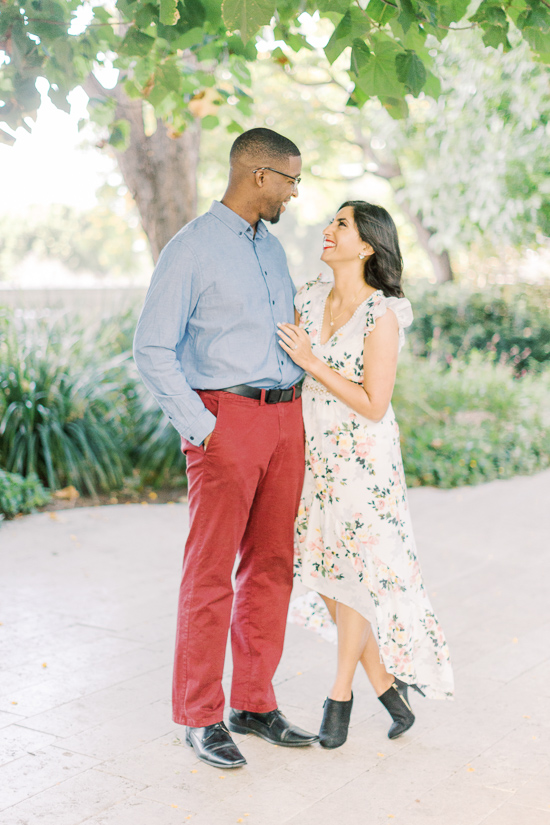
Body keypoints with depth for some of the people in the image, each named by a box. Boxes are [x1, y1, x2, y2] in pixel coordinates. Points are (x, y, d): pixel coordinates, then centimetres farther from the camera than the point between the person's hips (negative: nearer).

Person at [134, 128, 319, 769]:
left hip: (284, 416, 7)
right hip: (226, 416, -7)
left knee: (270, 565, 10)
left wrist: (297, 412, 14)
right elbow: (152, 349, -10)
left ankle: (253, 703, 22)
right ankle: (199, 716, 12)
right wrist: (200, 427, -14)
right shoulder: (191, 249, -7)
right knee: (210, 571, -1)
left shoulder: (272, 247, 16)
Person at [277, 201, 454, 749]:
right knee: (327, 575, 9)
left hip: (363, 457, -6)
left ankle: (340, 695, 20)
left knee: (356, 574, 2)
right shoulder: (310, 298, 3)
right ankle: (386, 687, 23)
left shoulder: (382, 315, -16)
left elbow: (374, 406, -19)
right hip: (315, 454, 7)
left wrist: (312, 363, -20)